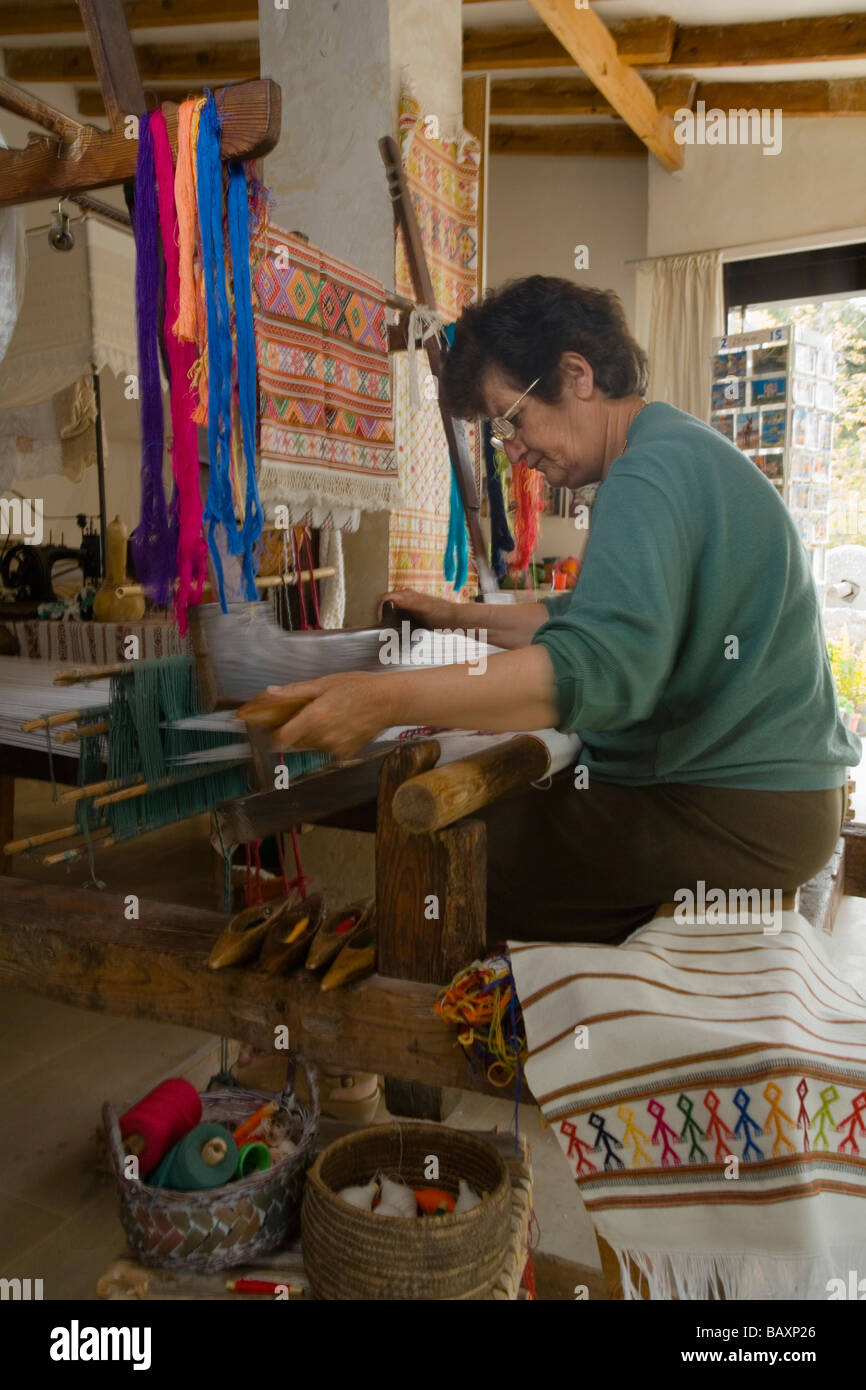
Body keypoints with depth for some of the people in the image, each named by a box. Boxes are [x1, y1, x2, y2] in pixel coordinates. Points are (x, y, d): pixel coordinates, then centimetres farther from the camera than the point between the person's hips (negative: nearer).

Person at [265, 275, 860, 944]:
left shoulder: (651, 474, -21)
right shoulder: (679, 451, 14)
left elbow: (604, 667, -36)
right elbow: (593, 618, 21)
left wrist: (388, 698, -37)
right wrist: (459, 616, 20)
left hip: (737, 819, -11)